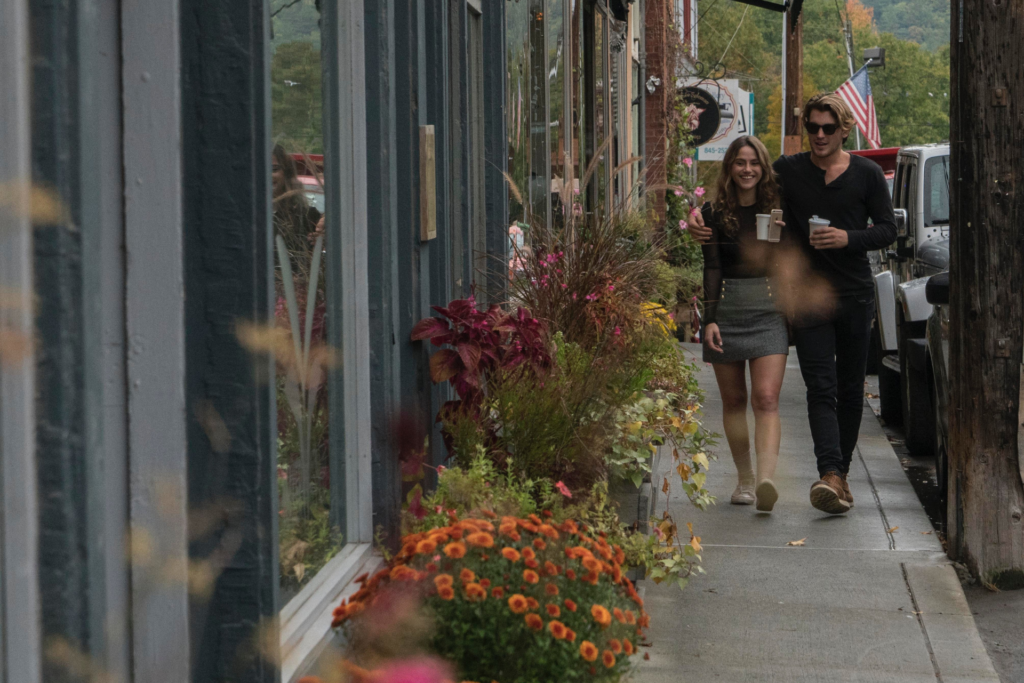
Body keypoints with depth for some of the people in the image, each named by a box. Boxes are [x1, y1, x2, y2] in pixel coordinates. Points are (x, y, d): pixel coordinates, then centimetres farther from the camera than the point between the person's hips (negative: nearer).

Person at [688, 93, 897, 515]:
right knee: (821, 388, -13)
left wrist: (849, 238, -14)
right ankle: (831, 476, -25)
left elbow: (887, 230, 4)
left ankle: (841, 471, 22)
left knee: (851, 388, 9)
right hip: (808, 297, -1)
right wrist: (699, 215, -6)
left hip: (856, 295, 1)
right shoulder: (787, 171, 4)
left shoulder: (867, 175, 5)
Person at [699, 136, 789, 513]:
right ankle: (744, 478, 21)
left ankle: (766, 480, -26)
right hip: (728, 310, 1)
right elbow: (711, 269, 1)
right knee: (733, 400, 8)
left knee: (766, 398, -14)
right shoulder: (715, 213, 5)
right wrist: (709, 319, -7)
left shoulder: (777, 209, 6)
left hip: (770, 311, -1)